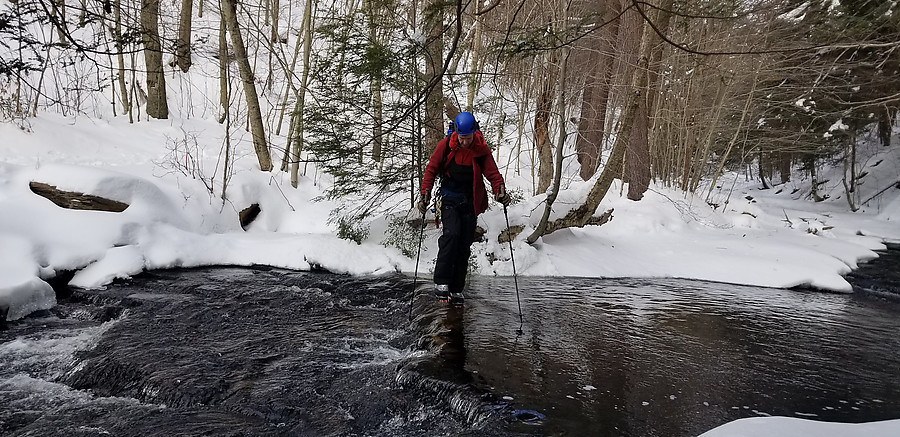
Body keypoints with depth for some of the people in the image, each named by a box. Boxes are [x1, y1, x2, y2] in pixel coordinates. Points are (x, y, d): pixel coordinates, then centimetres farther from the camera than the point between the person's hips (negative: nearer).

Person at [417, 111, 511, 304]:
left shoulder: (481, 150, -4)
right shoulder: (445, 145, -6)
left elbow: (492, 173, -5)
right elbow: (431, 169, 0)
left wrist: (500, 190, -24)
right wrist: (425, 194, -8)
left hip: (470, 202, 2)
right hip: (449, 199, -2)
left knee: (464, 245, 4)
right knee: (452, 234, -24)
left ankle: (456, 289, 14)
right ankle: (441, 281, -18)